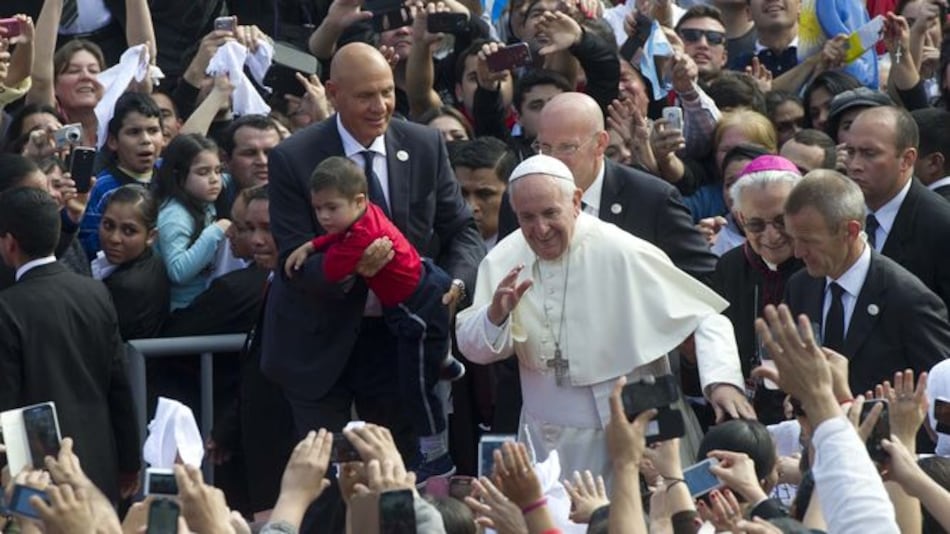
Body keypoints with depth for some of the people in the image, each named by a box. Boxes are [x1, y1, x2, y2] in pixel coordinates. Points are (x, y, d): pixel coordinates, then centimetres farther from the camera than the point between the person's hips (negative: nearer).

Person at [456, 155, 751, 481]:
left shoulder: (623, 254, -15)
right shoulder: (504, 260, -2)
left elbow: (705, 315, -13)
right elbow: (472, 348, 2)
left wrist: (722, 380, -29)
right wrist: (496, 314, -20)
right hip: (544, 442, 4)